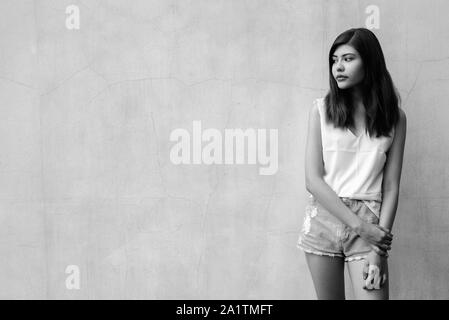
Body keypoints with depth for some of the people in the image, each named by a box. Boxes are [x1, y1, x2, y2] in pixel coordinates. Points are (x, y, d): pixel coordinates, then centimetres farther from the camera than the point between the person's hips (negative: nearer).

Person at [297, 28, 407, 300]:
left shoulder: (395, 117, 2)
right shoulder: (322, 109, 0)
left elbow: (391, 186, -1)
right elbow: (313, 180, -5)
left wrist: (378, 250, -10)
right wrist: (360, 226, -13)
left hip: (369, 221, 0)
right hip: (324, 216, 1)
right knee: (328, 296, 10)